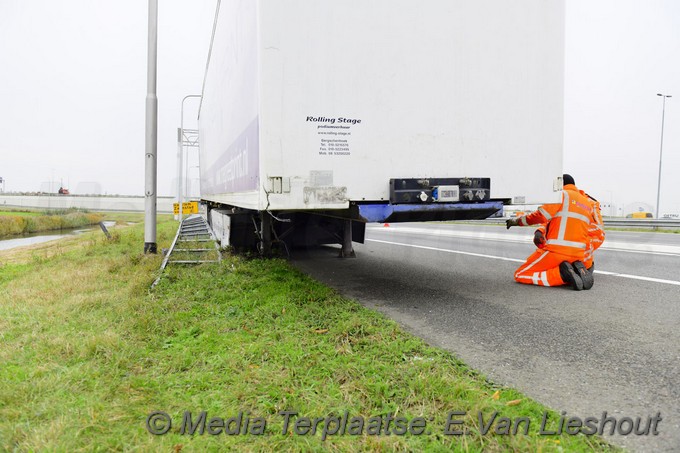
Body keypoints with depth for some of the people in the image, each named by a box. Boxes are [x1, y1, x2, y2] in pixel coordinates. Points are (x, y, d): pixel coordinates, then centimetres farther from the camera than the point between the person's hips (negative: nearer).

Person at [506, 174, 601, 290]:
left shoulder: (563, 195, 2)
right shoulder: (588, 203, 24)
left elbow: (542, 215, -7)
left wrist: (517, 221, 4)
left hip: (557, 250, -7)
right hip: (579, 255, 7)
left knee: (519, 275, 0)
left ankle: (562, 273, -17)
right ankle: (579, 271, 0)